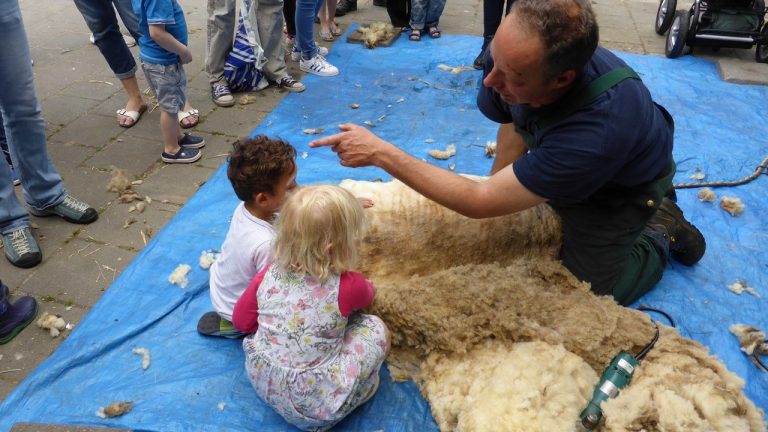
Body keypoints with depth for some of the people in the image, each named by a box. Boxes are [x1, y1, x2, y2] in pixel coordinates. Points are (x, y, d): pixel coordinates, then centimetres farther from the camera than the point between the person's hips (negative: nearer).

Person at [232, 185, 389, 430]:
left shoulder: (269, 275, -9)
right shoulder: (347, 286, -20)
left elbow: (242, 321, 5)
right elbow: (367, 295, 6)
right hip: (312, 405, -5)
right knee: (376, 328, 1)